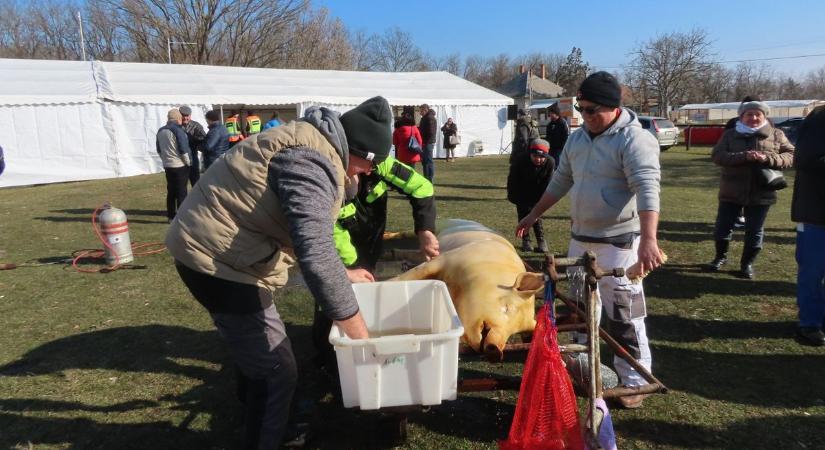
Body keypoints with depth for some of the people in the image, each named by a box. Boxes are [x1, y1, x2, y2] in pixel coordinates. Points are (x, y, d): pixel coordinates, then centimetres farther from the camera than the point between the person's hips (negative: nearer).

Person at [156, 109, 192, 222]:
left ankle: (171, 216, 15)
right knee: (181, 192, -1)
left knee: (171, 191, 12)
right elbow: (184, 149, -17)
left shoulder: (160, 131, 9)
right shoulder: (177, 130, -15)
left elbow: (158, 149, 16)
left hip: (167, 166, 7)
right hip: (180, 165, -7)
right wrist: (188, 162, -6)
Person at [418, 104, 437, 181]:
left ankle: (430, 178, -5)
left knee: (428, 161, -8)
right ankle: (426, 178, 21)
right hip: (425, 143, 10)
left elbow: (431, 132, -21)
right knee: (424, 160, 14)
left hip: (428, 143, -10)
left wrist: (426, 142, -20)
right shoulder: (425, 118, 18)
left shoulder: (430, 118, -13)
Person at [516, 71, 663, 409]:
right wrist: (533, 215, 21)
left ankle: (634, 381, 13)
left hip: (618, 242, -7)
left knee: (623, 315, -3)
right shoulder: (578, 138, 10)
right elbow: (561, 180, 19)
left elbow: (647, 190, -26)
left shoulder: (635, 140, -14)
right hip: (580, 238, 8)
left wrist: (648, 239, -39)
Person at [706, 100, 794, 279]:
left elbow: (791, 156, -2)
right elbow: (717, 156, -10)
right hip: (731, 192, 0)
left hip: (761, 194, 0)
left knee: (754, 232, 7)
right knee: (722, 228, 6)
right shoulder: (730, 135, 3)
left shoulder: (776, 135, 4)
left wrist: (768, 158, -21)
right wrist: (743, 156, -24)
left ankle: (747, 263, 24)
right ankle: (720, 257, 29)